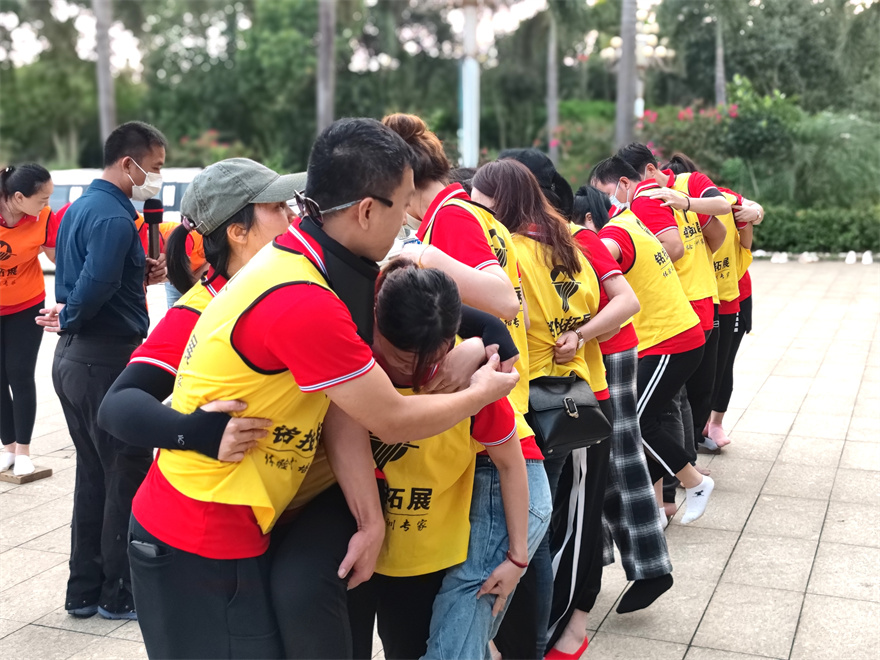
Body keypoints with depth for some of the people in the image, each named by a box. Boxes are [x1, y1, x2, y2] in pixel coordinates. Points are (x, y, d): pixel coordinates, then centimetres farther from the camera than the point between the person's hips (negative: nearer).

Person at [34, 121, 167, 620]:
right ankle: (120, 595, 13)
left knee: (94, 475, 16)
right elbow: (95, 287, -31)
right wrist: (68, 319, -12)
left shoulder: (81, 208, 14)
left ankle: (85, 590, 25)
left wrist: (140, 275, 3)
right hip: (109, 360, -10)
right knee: (129, 477, 2)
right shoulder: (114, 217, -18)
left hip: (75, 358, 10)